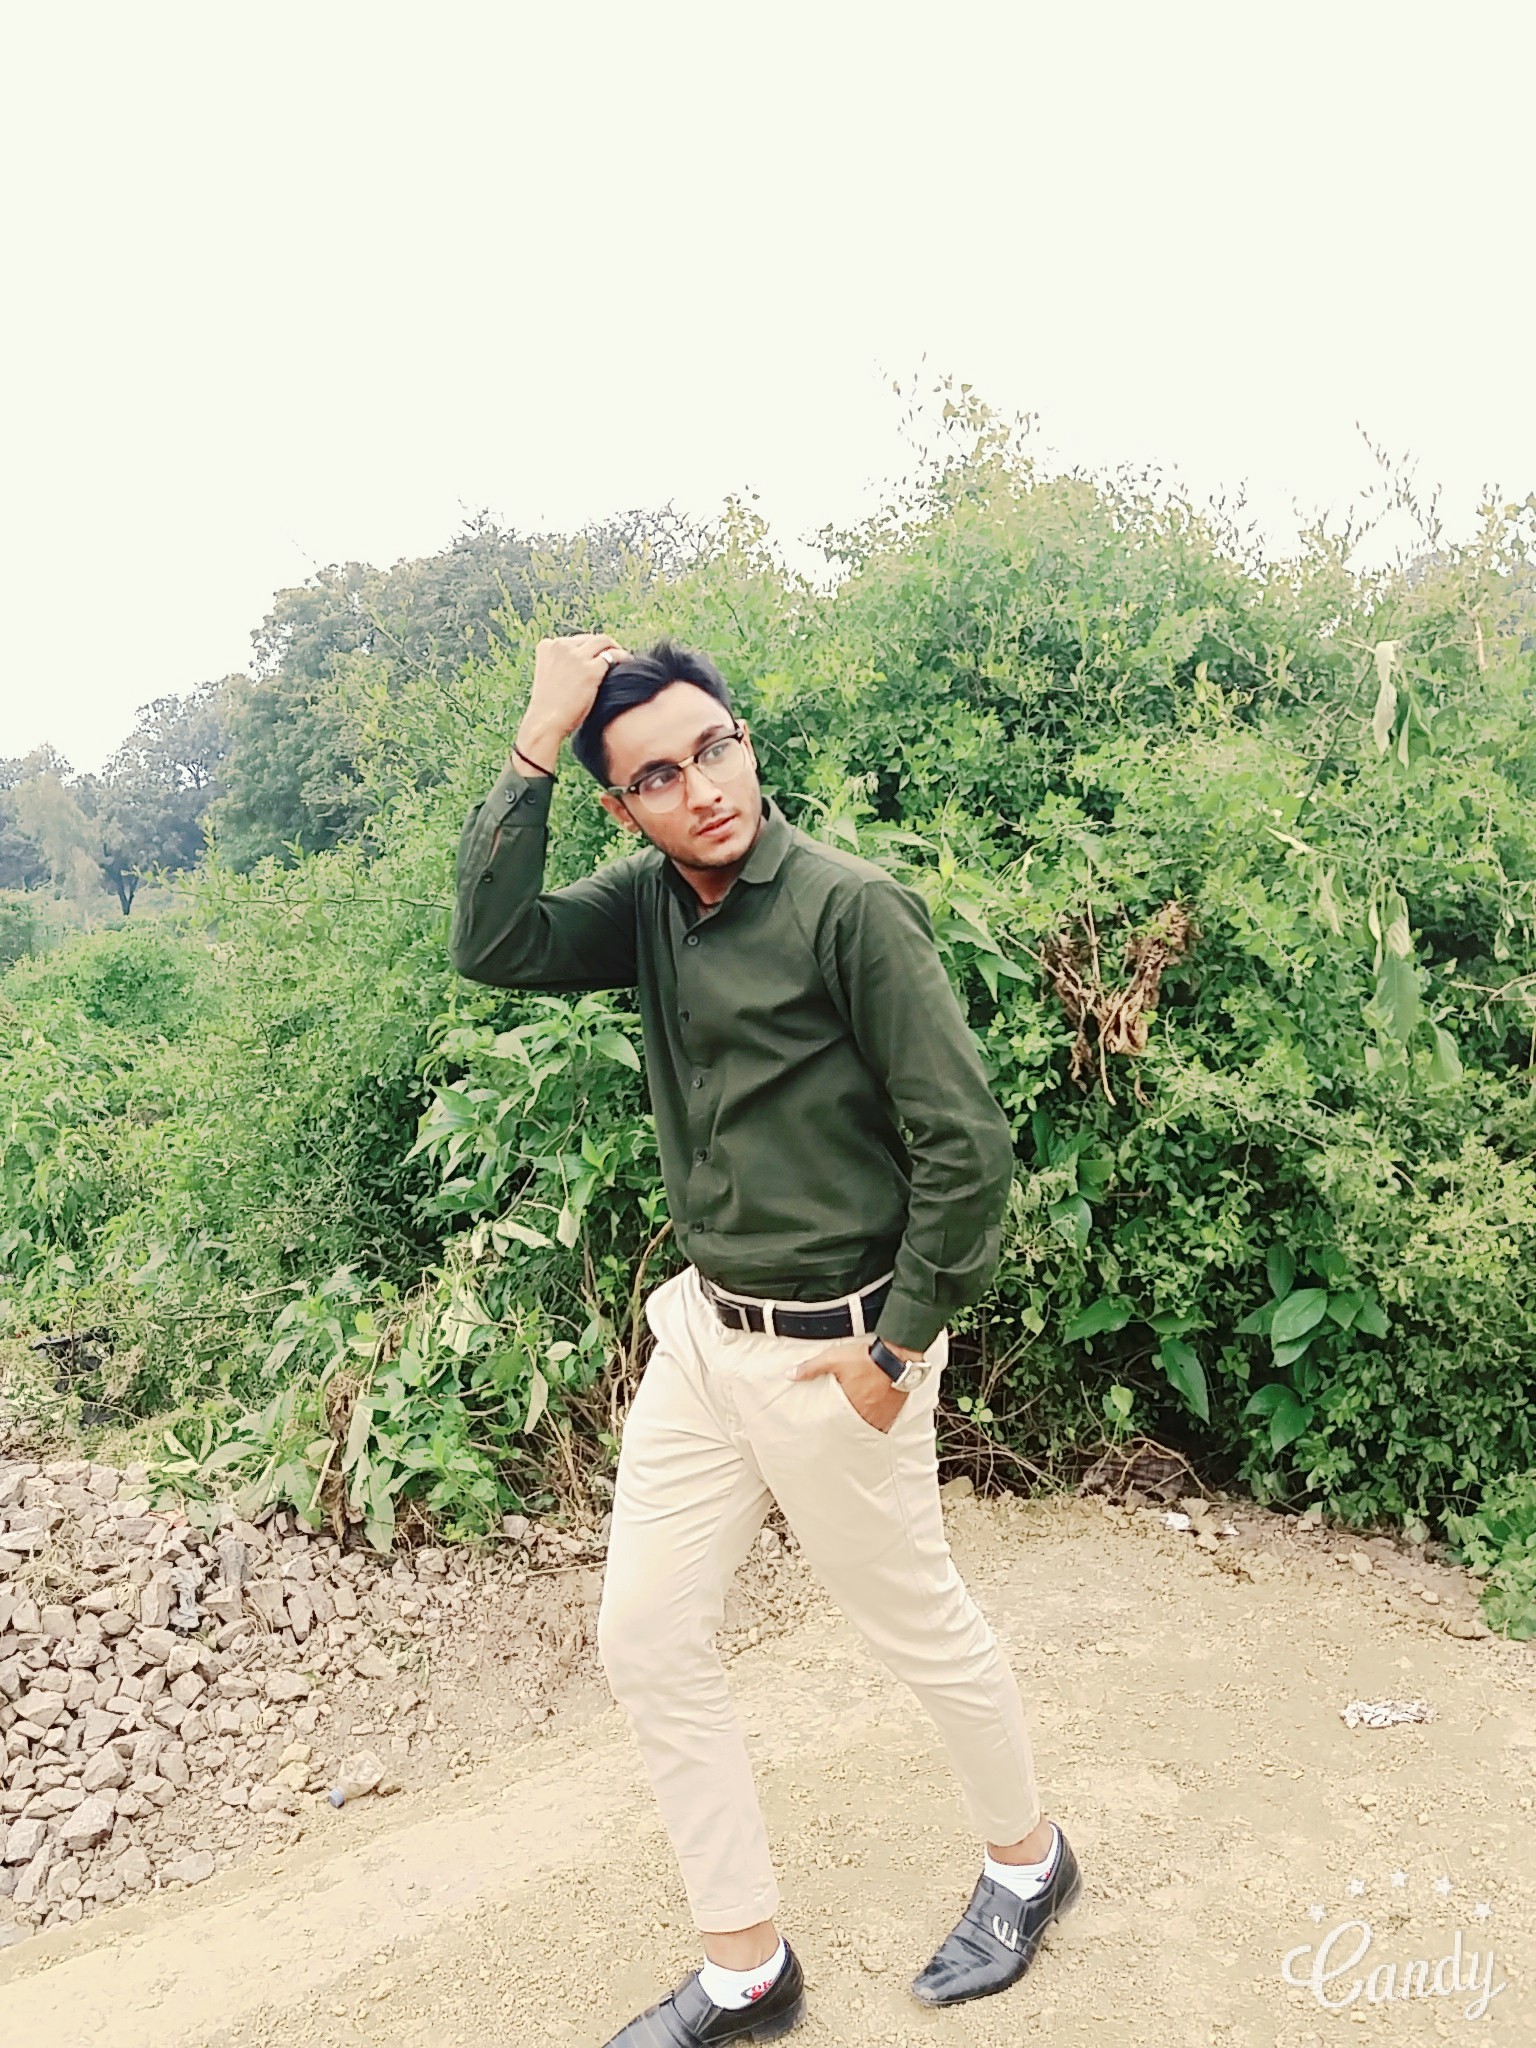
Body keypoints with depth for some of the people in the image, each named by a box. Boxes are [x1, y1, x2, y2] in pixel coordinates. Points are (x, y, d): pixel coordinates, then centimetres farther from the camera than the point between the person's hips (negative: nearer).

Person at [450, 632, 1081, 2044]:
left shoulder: (851, 906, -19)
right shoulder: (650, 903, 0)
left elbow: (966, 1147, -18)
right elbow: (494, 946, -13)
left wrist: (895, 1349, -14)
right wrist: (536, 745, -16)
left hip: (830, 1348, -7)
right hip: (701, 1329, 7)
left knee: (919, 1626, 14)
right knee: (646, 1639, 12)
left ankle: (1028, 1861, 44)